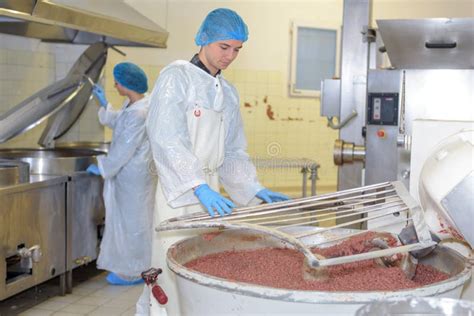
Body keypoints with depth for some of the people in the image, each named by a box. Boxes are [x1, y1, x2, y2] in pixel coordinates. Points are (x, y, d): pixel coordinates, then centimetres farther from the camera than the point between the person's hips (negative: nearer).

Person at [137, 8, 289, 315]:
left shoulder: (228, 92, 14)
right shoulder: (177, 76, -6)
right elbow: (167, 138, -18)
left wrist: (255, 189, 4)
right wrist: (198, 187, -28)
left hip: (209, 192, 7)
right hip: (178, 189, -6)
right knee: (174, 269, -5)